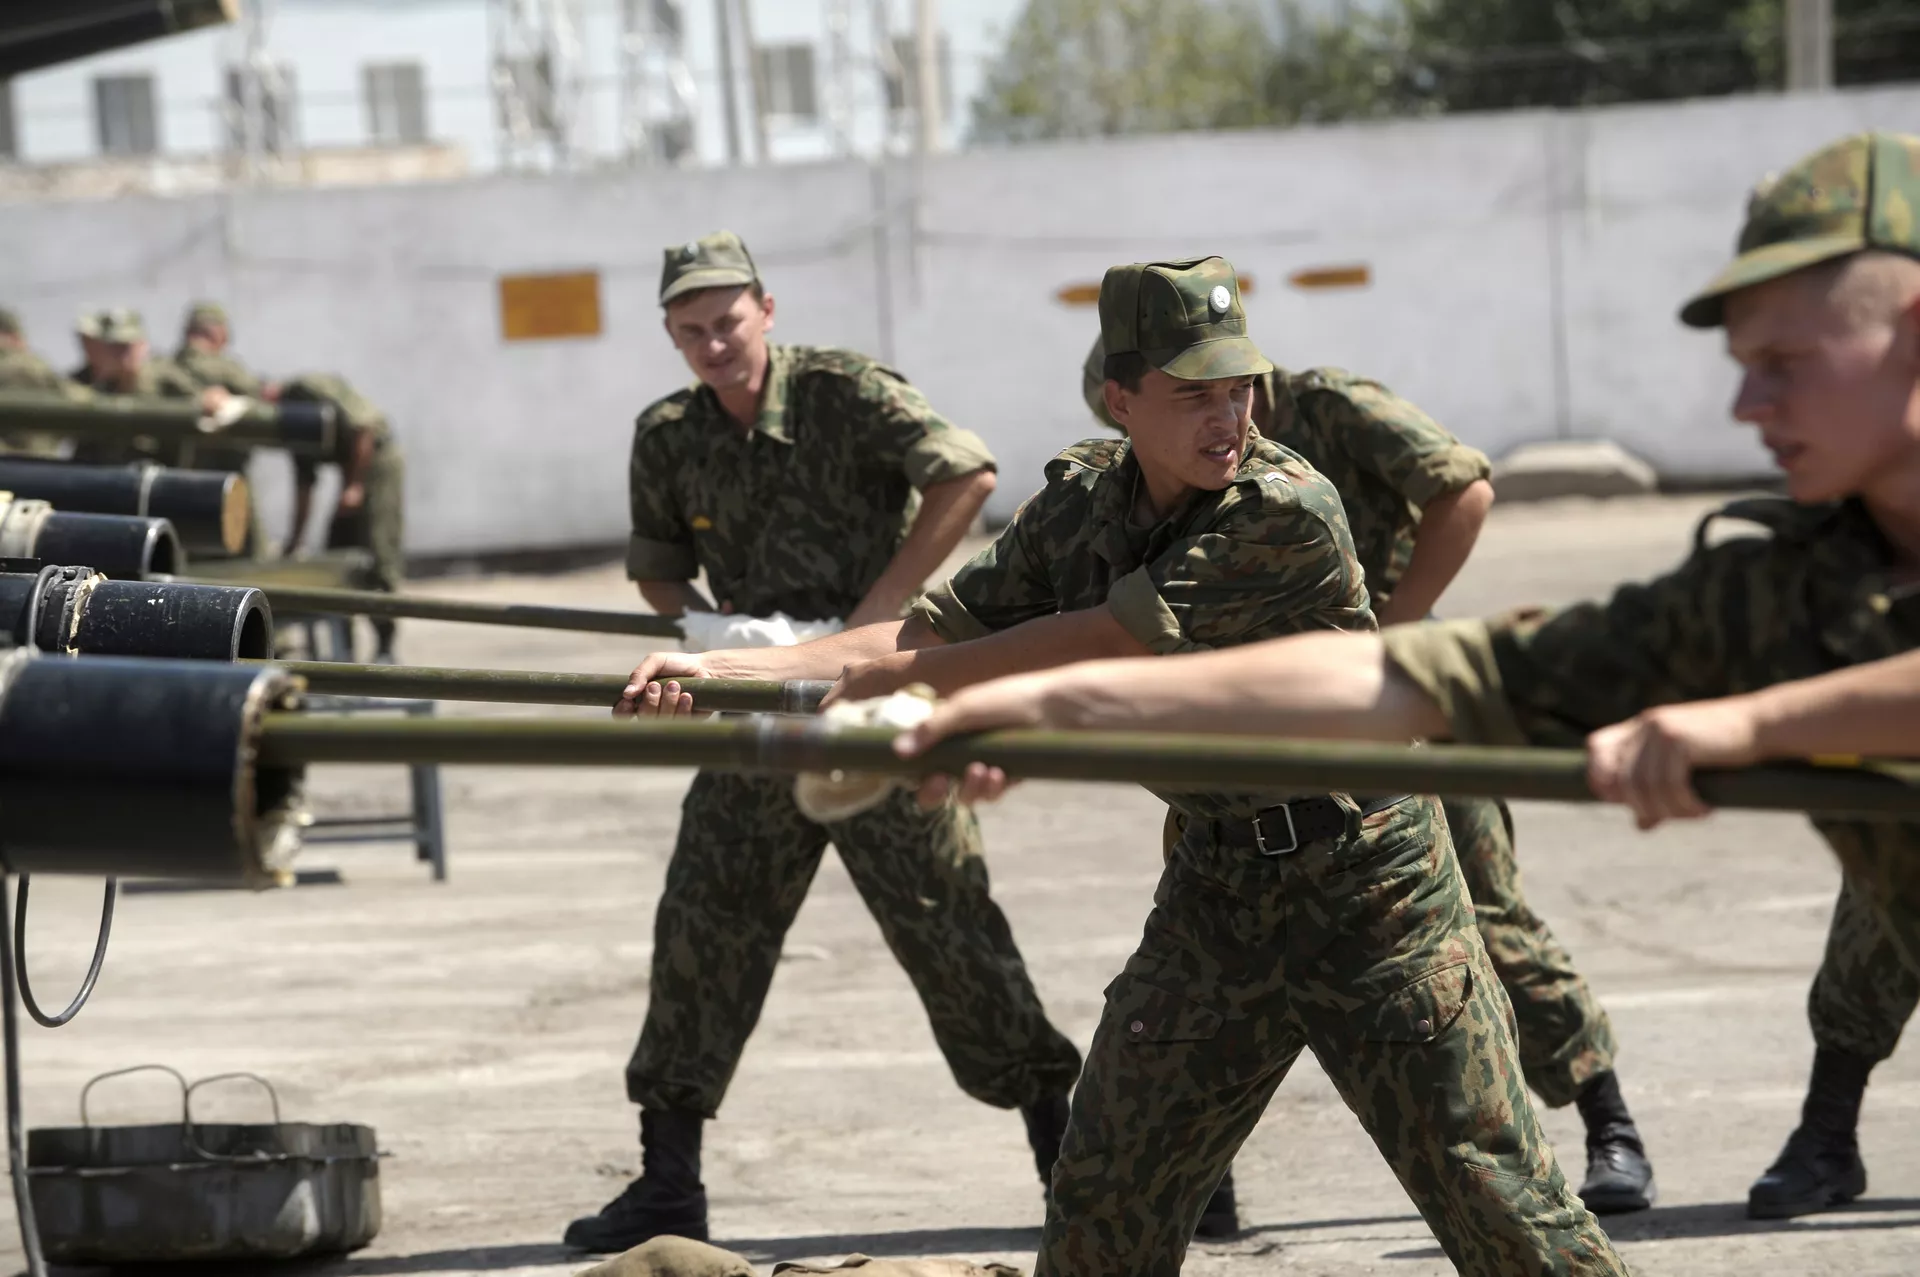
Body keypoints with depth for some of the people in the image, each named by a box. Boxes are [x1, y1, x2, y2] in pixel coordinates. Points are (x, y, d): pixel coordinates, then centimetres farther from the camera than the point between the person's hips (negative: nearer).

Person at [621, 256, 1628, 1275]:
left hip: (1366, 885, -6)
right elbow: (940, 633, 1)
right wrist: (719, 668, -10)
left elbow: (1091, 648, -22)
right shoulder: (1082, 498, -1)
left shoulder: (1289, 513, -22)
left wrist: (873, 678, -15)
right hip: (1214, 885, 6)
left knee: (1490, 1189, -4)